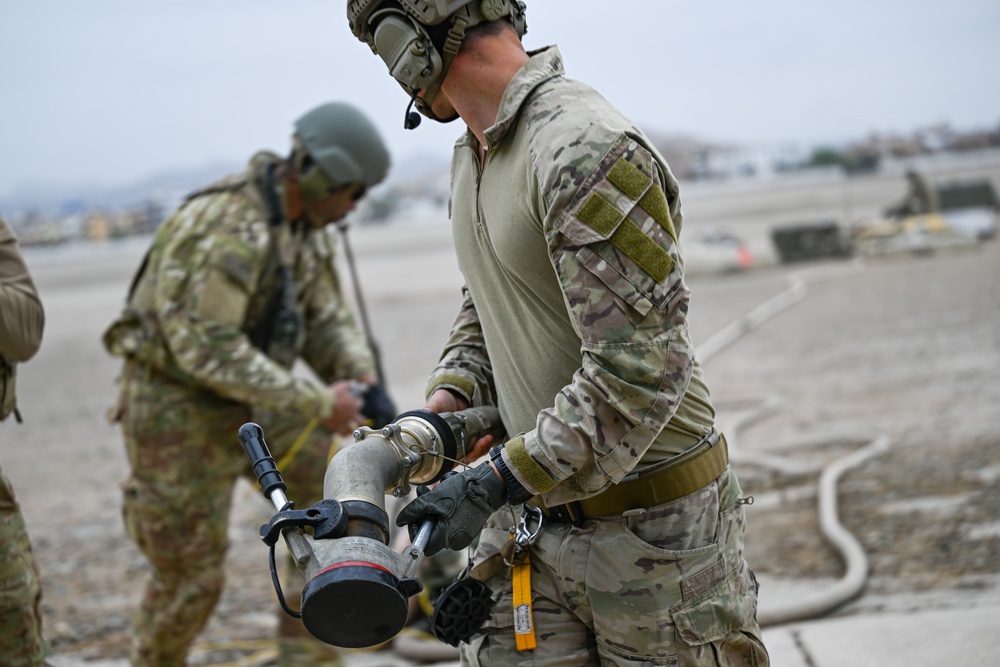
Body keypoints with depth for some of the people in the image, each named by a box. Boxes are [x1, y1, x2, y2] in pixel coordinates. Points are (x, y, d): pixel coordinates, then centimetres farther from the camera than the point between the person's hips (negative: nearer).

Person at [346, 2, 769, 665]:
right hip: (535, 517, 8)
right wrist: (446, 401, 3)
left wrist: (494, 484, -25)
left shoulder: (586, 152, -22)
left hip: (650, 527, -8)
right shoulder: (472, 156, 9)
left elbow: (640, 372, -27)